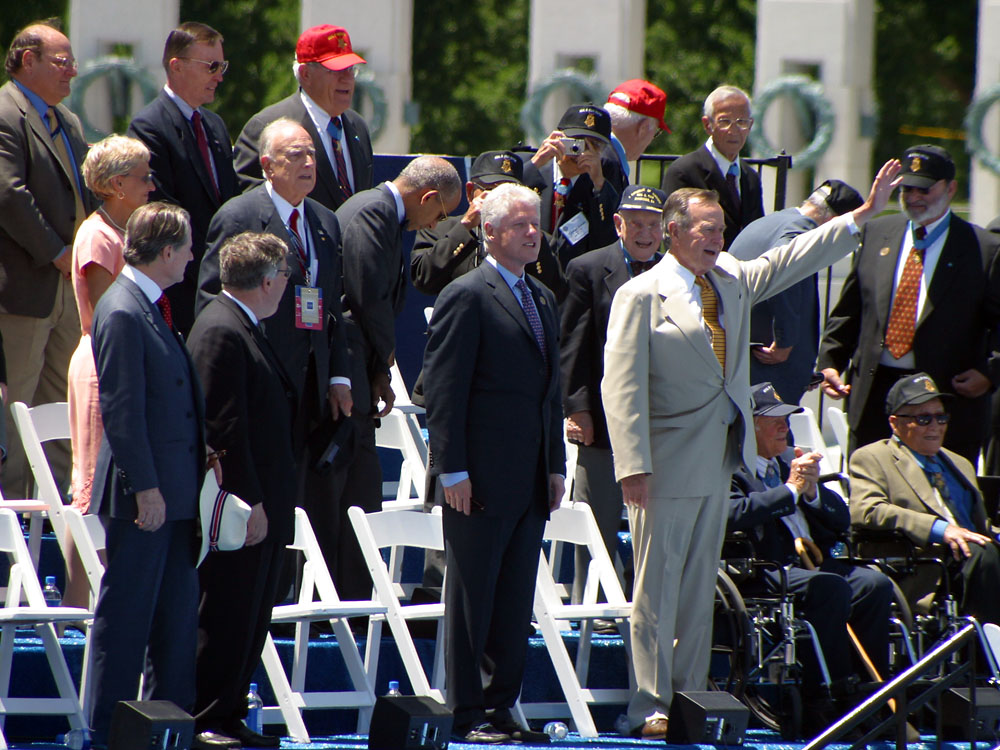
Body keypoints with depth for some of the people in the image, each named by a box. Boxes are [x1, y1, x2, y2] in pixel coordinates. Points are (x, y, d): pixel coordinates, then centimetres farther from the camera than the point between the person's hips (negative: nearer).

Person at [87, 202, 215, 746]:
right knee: (127, 610, -2)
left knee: (178, 609, 14)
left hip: (175, 488, 10)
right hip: (142, 494, -10)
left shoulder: (153, 307, 13)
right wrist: (145, 488, -21)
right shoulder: (122, 313, -17)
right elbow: (121, 410, -21)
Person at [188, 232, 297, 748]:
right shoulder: (221, 333, -17)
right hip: (240, 508, -10)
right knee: (225, 618, -5)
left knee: (250, 618, 13)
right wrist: (248, 502, -21)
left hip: (262, 501, 10)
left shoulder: (242, 328, 16)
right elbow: (223, 427, -21)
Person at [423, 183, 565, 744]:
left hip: (531, 482, 7)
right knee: (472, 598, -1)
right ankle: (467, 713, 2)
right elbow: (444, 391, -10)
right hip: (482, 477, -7)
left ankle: (501, 704, 13)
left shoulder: (544, 300, 17)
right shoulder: (467, 297, -7)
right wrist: (453, 470, -15)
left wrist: (556, 466, 15)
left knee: (516, 600, 8)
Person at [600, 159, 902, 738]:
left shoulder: (732, 279, 13)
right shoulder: (641, 296, -8)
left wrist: (864, 215, 11)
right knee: (658, 586, -3)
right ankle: (651, 705, 0)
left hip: (720, 462, 7)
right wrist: (633, 466, -20)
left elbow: (794, 260, 19)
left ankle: (690, 696, 16)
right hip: (668, 466, -7)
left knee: (700, 586, 11)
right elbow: (623, 386, -13)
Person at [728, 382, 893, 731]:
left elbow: (842, 520, 22)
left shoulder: (788, 467, 26)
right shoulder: (732, 471, 2)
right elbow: (733, 515, -20)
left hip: (811, 564, 8)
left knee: (874, 584, -18)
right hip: (765, 574, -8)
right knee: (829, 586, -33)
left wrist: (812, 489, 2)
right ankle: (823, 700, -30)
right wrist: (791, 489, -11)